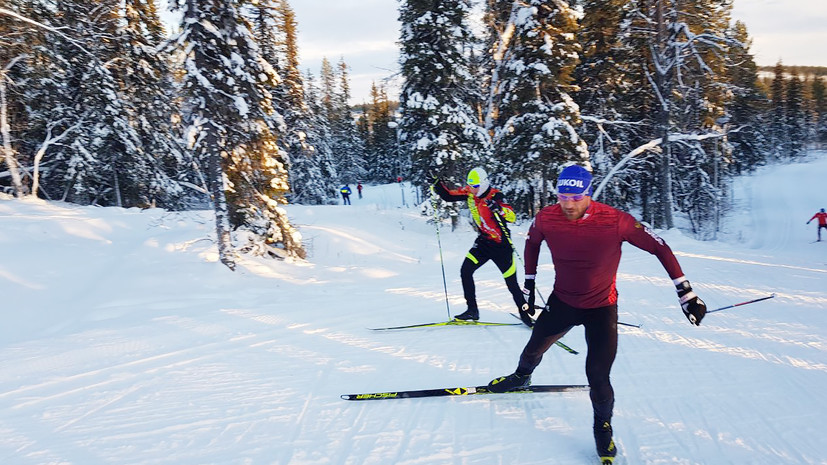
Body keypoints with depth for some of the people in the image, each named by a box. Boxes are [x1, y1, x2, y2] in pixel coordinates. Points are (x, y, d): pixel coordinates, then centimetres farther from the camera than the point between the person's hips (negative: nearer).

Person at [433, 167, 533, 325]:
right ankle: (472, 310, 1)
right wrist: (437, 185, -11)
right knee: (465, 271, -10)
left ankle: (525, 313, 21)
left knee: (512, 284, 1)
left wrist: (497, 208, -46)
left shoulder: (495, 196, -20)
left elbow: (512, 217, -29)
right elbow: (448, 196, 5)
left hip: (501, 245, -5)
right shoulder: (469, 192, -3)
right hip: (483, 242, 5)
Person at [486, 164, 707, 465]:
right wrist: (529, 283, 8)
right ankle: (522, 376, 57)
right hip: (562, 300, 3)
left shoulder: (615, 221, -27)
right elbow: (532, 242, 5)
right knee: (534, 348, 19)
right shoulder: (547, 218, -19)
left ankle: (603, 428, 25)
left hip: (602, 307, -3)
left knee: (598, 377, -7)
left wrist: (686, 292, -16)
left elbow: (659, 248, -16)